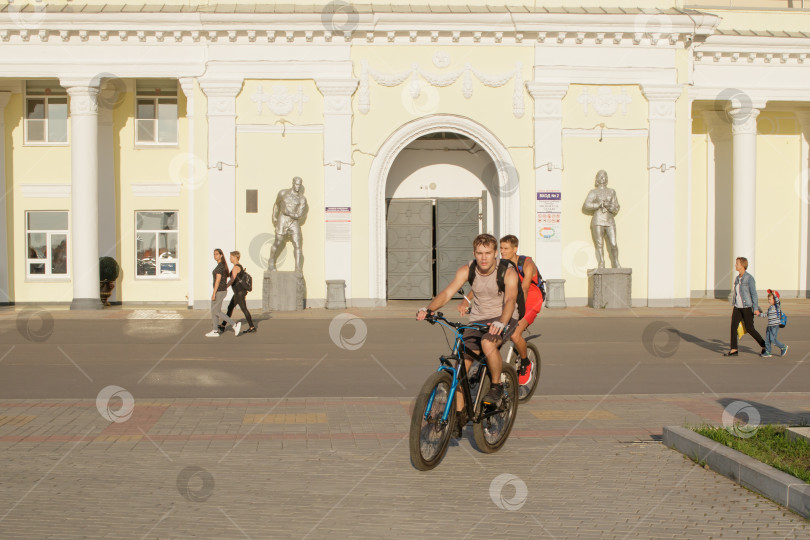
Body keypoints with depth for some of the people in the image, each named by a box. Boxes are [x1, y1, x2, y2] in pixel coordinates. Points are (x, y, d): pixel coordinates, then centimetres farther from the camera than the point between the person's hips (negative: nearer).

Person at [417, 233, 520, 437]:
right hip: (477, 319, 4)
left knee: (488, 343, -36)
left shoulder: (508, 273, -18)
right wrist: (428, 309, -35)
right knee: (461, 364, -8)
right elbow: (447, 292, -17)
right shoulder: (467, 270, -8)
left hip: (503, 318, -4)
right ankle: (459, 415, 7)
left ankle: (497, 386, -10)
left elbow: (510, 300, -33)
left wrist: (500, 323, -52)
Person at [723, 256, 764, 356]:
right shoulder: (737, 278, 11)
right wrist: (734, 304, 21)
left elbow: (754, 294, -12)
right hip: (737, 307, 7)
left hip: (747, 307, -7)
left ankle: (764, 346, 15)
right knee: (733, 326, -3)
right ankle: (734, 350, 0)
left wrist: (756, 308, -15)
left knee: (750, 329, -2)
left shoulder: (749, 278, -11)